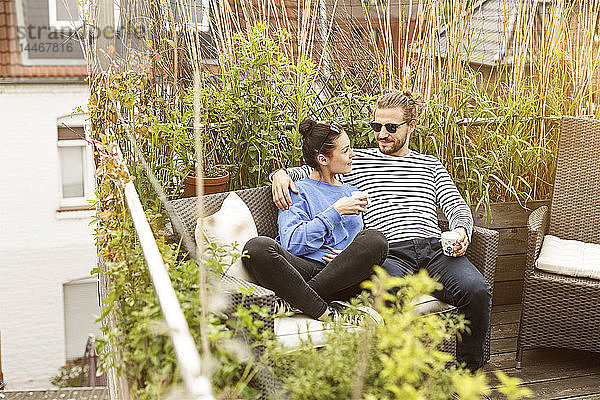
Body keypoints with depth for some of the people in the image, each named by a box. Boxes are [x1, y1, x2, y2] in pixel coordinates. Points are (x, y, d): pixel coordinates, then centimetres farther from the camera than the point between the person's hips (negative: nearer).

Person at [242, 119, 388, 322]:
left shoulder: (353, 193, 28)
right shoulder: (298, 191, 13)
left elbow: (367, 247, 26)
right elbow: (292, 243, -5)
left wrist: (349, 257, 1)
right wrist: (336, 211, -5)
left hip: (342, 278, 3)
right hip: (304, 266, -3)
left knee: (374, 239, -30)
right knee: (257, 247, -34)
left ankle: (296, 300, -27)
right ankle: (327, 313, -37)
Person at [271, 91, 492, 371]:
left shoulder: (430, 165, 27)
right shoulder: (357, 161, 20)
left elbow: (458, 207, 19)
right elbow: (305, 173, 21)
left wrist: (461, 231, -4)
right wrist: (281, 174, -3)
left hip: (435, 247, 3)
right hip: (390, 252, -3)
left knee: (477, 290, -27)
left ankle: (468, 373, -7)